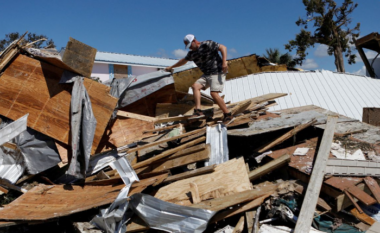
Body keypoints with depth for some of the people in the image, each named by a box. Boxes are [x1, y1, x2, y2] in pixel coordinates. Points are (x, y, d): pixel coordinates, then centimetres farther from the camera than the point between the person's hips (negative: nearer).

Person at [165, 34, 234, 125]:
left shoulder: (207, 44, -10)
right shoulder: (192, 53, 13)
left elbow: (223, 47, -15)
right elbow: (184, 60, 30)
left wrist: (224, 62, -26)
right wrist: (171, 67, 39)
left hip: (217, 72, -8)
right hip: (207, 74, 8)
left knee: (214, 93, -21)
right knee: (195, 86, -9)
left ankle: (228, 115, -11)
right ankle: (198, 111, -16)